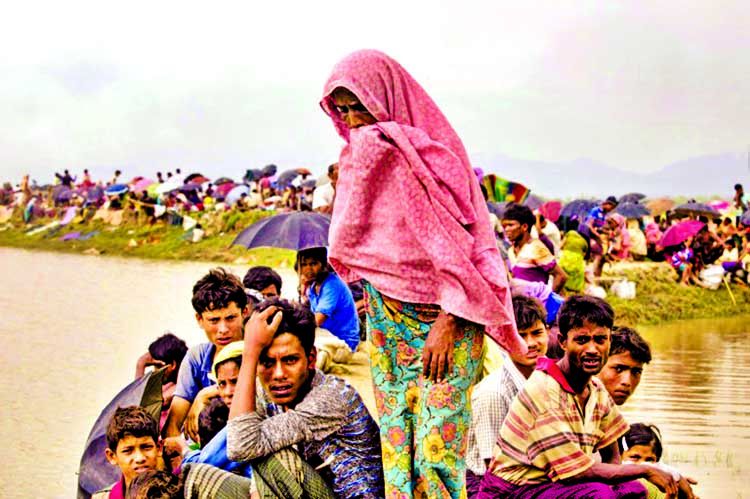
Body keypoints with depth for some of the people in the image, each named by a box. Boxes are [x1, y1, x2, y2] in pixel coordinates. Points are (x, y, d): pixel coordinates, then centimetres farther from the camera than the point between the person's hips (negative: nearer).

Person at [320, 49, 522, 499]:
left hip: (443, 322, -6)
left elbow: (461, 244, -13)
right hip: (386, 318, 6)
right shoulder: (360, 155, 11)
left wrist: (447, 325, -17)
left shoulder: (435, 150, -9)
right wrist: (373, 295, 13)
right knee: (396, 441, 4)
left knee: (437, 448, -10)